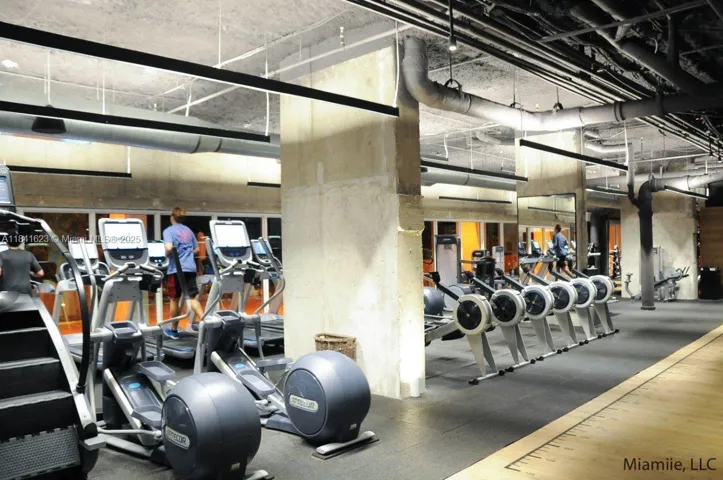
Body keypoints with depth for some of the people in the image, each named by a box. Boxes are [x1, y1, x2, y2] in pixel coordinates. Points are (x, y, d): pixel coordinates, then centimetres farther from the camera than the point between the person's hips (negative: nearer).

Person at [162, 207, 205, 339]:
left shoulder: (168, 231, -3)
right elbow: (196, 249, 20)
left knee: (174, 299, 7)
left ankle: (174, 330, 18)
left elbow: (169, 248, -19)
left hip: (176, 269, -4)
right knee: (193, 298, 2)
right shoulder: (188, 230, 17)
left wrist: (167, 255, 1)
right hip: (190, 268, 5)